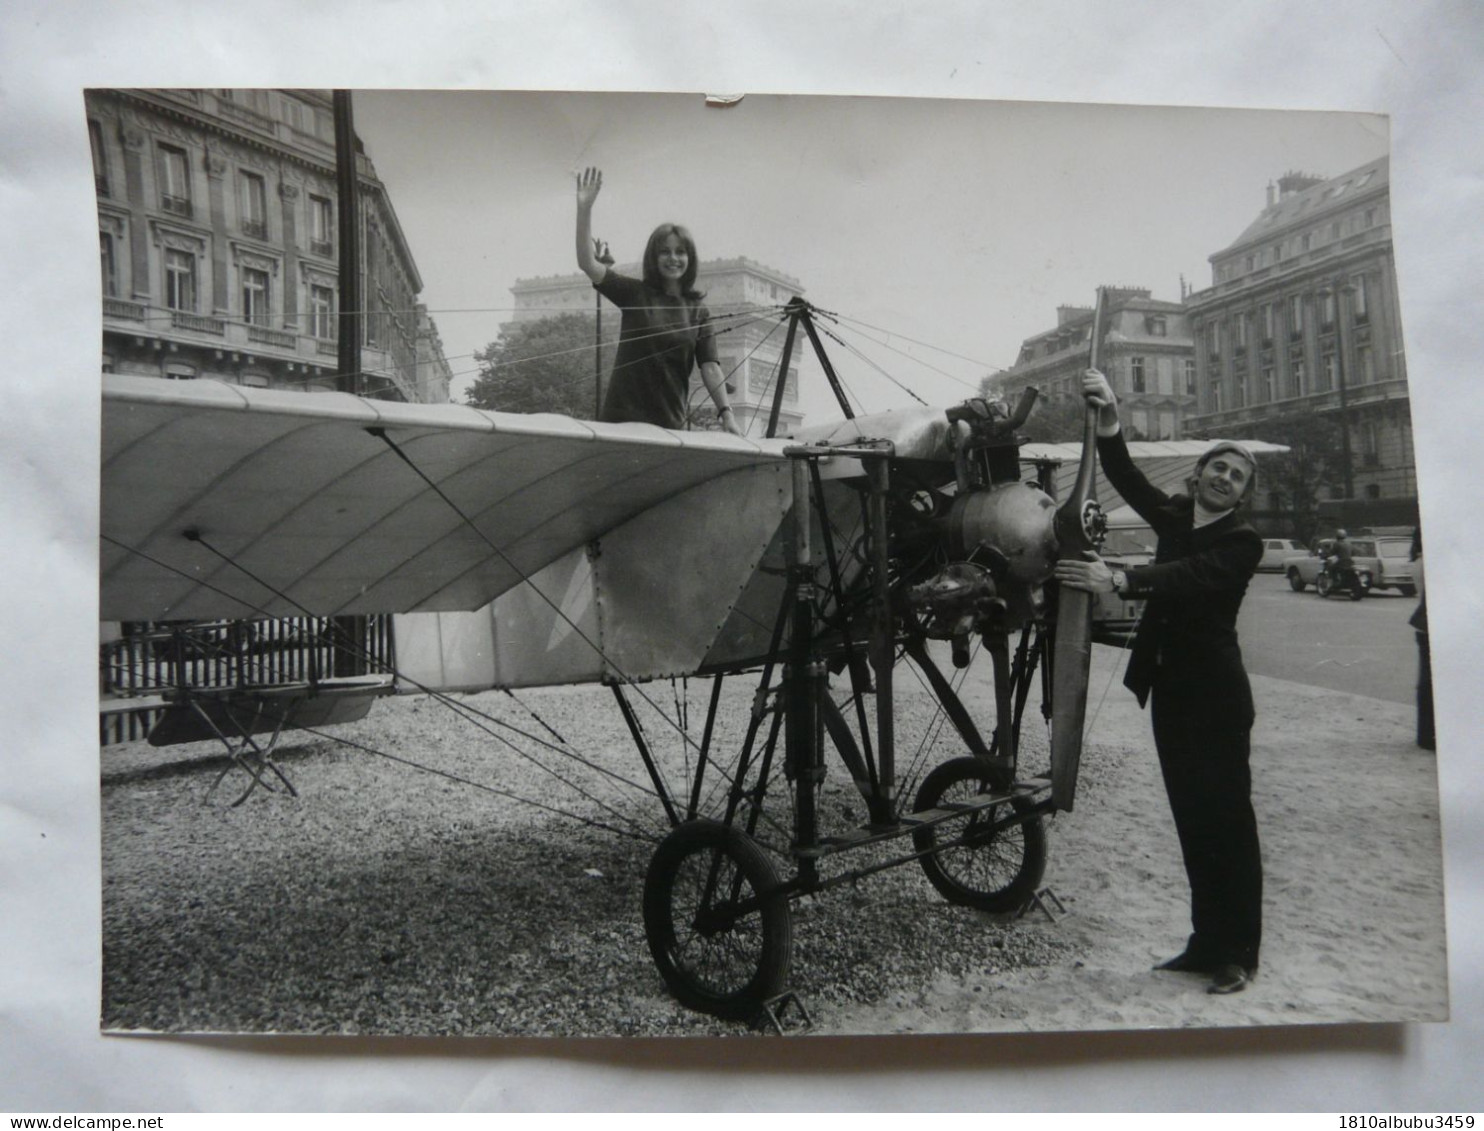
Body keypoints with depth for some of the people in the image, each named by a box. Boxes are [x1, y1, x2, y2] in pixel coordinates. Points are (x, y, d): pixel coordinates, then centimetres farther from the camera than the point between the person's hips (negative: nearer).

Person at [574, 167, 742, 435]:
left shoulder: (698, 312, 8)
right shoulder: (635, 293, 5)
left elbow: (710, 366, 0)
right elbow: (587, 262, -5)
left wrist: (726, 413, -13)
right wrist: (584, 208, -14)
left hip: (671, 422, 2)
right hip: (623, 417, -2)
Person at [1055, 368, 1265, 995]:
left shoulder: (1241, 542, -6)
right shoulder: (1174, 516, 11)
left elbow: (1191, 575, -25)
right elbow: (1126, 477, -2)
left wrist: (1120, 580, -40)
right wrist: (1109, 419, -17)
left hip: (1215, 692, -6)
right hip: (1170, 686, 6)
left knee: (1226, 816, -1)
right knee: (1191, 819, 12)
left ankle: (1239, 952, 9)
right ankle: (1206, 941, 22)